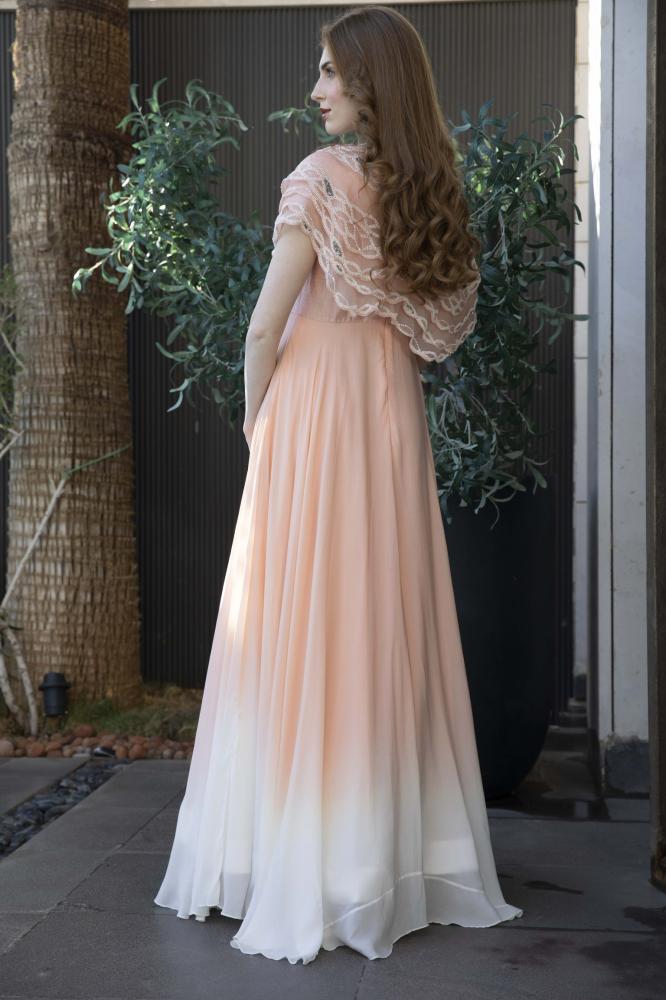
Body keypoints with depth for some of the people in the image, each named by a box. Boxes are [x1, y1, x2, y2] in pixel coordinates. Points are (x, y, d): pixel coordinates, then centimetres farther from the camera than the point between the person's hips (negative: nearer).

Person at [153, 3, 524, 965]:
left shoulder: (324, 175, -11)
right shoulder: (433, 186, 9)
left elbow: (266, 325, -12)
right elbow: (436, 322, 13)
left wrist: (255, 416, 2)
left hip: (314, 408, -6)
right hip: (396, 415, 6)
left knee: (304, 624, 1)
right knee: (389, 625, 11)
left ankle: (307, 870, 9)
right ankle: (406, 856, 21)